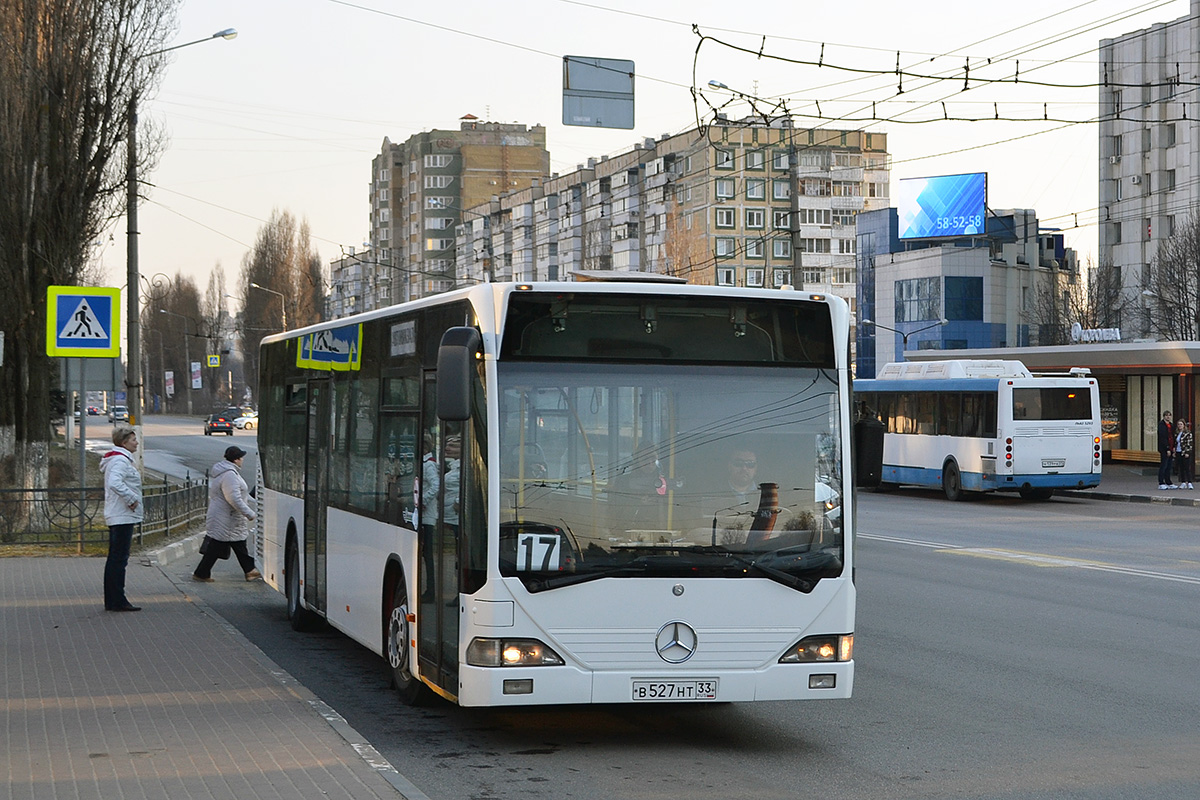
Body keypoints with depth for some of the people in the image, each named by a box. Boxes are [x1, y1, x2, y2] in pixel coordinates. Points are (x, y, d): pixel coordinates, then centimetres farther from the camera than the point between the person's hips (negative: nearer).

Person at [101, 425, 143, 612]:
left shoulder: (122, 459, 19)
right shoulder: (120, 460, -15)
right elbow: (115, 483, -30)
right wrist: (132, 499, -22)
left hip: (116, 517, 11)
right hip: (122, 517, -11)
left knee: (115, 559, 12)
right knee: (119, 559, -8)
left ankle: (111, 601, 17)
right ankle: (118, 601, -6)